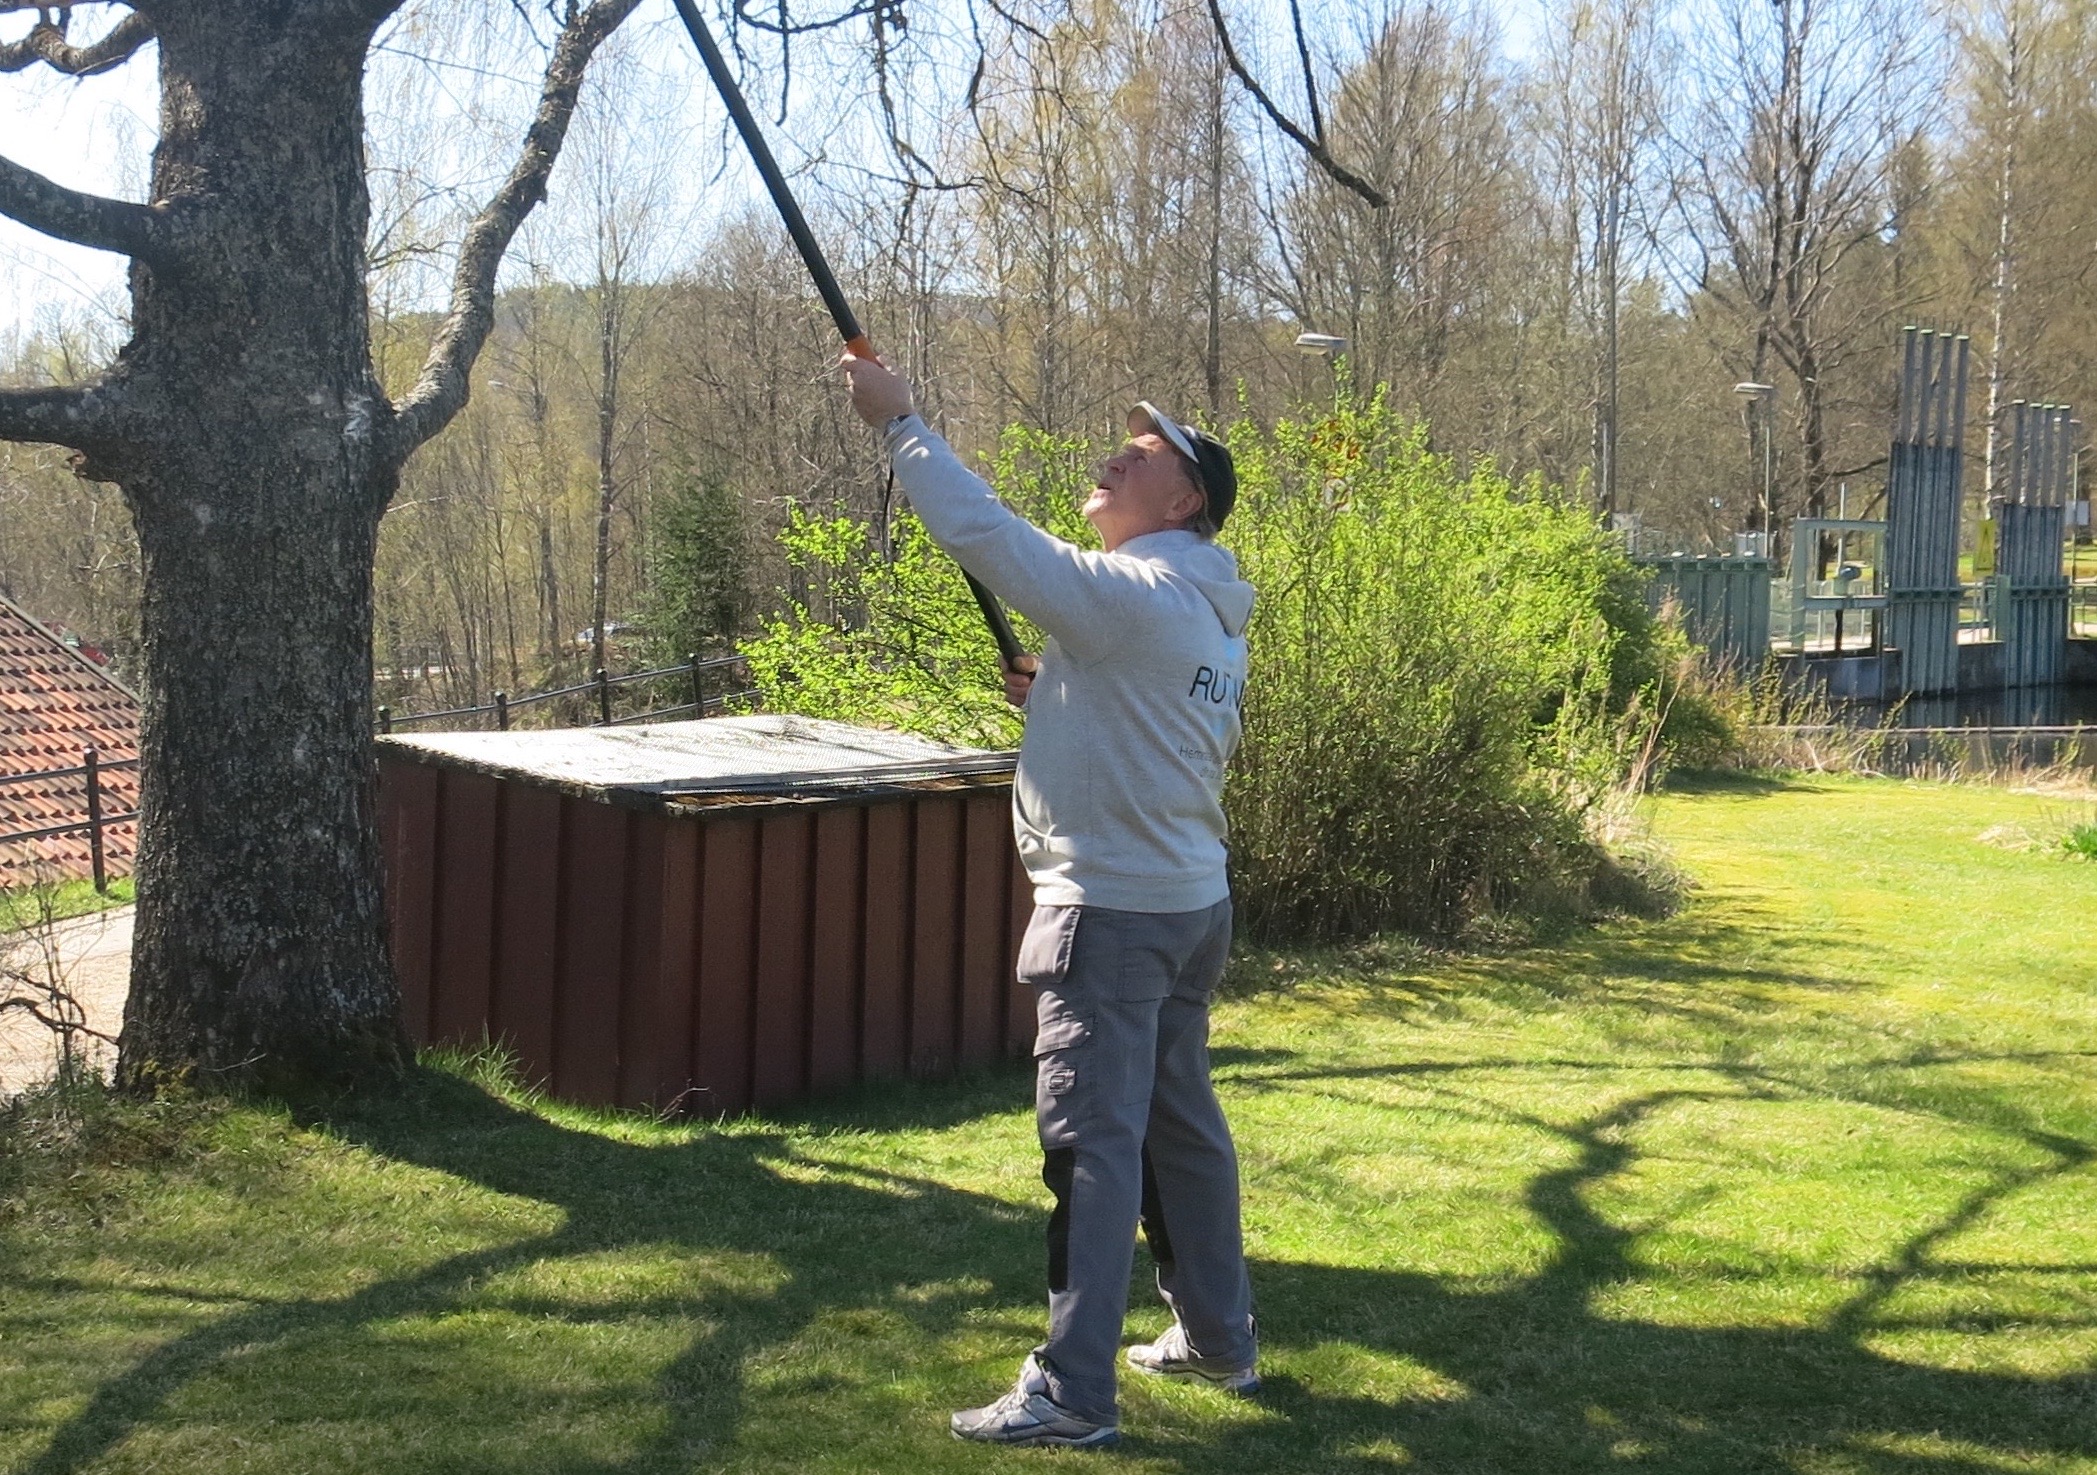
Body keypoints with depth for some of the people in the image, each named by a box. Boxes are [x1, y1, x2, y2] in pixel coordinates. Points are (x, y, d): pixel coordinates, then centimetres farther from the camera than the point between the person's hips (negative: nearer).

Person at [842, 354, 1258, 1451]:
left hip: (1111, 910, -10)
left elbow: (987, 534, -22)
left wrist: (900, 423, -13)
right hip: (1189, 900, 10)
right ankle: (1219, 1339, 29)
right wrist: (1063, 696, 9)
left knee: (1093, 1143, -8)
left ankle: (1071, 1394, -5)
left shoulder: (1128, 597, -17)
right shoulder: (1209, 619, 14)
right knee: (1181, 1124, 18)